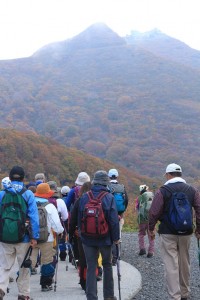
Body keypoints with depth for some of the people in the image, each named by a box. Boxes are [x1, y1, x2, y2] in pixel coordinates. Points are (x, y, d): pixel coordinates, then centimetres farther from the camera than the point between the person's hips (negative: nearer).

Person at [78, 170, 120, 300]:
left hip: (88, 239, 2)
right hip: (105, 238, -1)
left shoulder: (84, 197, -2)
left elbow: (79, 219, 5)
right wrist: (116, 237, -1)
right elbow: (114, 220, -11)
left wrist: (81, 233, 16)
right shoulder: (109, 198, -11)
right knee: (107, 265, 15)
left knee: (91, 267, 5)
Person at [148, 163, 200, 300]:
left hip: (168, 233, -4)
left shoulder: (163, 191, -8)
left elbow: (154, 212, -8)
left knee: (171, 265, -2)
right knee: (184, 264, 16)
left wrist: (151, 228, 6)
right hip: (186, 233, 4)